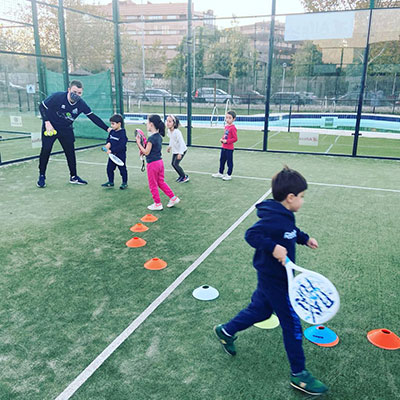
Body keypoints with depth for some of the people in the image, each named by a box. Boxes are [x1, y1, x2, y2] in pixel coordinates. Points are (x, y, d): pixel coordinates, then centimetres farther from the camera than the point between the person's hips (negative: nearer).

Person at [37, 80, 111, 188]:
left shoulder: (81, 104, -14)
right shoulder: (57, 97, -23)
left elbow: (93, 117, -9)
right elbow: (42, 106, -12)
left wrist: (107, 128, -16)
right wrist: (47, 122, -22)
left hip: (66, 130, 3)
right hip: (50, 127, -3)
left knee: (70, 152, 5)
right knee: (45, 150, -8)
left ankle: (73, 177, 18)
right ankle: (42, 177, 6)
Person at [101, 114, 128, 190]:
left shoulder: (122, 134, -20)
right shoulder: (112, 132, 4)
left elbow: (121, 146, -25)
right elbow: (108, 139, 19)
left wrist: (112, 150, -26)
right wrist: (108, 143, -5)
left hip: (120, 155, -7)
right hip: (112, 155, 8)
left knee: (122, 169, 6)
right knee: (109, 168, 11)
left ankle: (125, 183, 21)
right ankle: (110, 182, 24)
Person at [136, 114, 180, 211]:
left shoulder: (151, 138, -21)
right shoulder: (159, 136, 6)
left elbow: (146, 152, -17)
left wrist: (139, 143, -9)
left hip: (152, 163, -8)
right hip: (160, 161, 8)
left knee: (153, 185, 7)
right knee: (161, 182, 20)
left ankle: (157, 204, 17)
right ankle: (173, 198, 21)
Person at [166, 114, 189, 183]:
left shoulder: (177, 132, -28)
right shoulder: (169, 131, -3)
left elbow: (181, 142, -28)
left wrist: (180, 153, -31)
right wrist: (169, 146, 22)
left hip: (181, 150, -8)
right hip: (175, 150, 8)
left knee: (175, 164, -12)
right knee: (173, 163, 9)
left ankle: (185, 176, 5)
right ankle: (181, 176, 26)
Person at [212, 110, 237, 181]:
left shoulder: (233, 128, -17)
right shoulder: (226, 126, 9)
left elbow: (235, 138, -20)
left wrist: (226, 141, -20)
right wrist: (222, 139, 3)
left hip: (229, 148, -9)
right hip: (223, 147, 9)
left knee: (229, 162, 3)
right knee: (222, 160, 18)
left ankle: (229, 175, 14)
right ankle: (220, 173, 32)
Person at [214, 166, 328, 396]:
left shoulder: (285, 216, 2)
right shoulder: (275, 219, -28)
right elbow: (251, 235, -31)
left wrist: (305, 238, 11)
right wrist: (273, 247, -39)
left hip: (271, 276, 10)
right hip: (274, 280, -10)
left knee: (260, 310, 26)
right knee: (292, 324, 2)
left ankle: (227, 332, 44)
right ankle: (299, 375, 18)